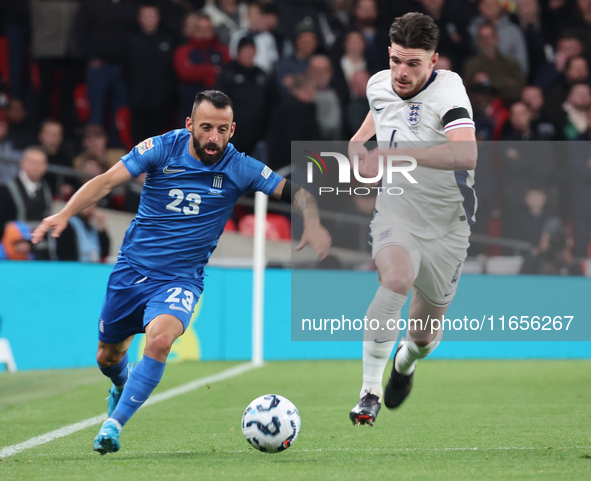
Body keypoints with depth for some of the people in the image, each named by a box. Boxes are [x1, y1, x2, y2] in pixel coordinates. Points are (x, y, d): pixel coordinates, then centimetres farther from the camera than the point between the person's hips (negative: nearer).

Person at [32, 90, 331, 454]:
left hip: (180, 278, -2)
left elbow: (296, 192, -5)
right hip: (132, 268, 2)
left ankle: (114, 424, -21)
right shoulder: (163, 148, -10)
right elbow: (107, 181, -14)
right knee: (107, 357, 15)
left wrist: (312, 223, -25)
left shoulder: (239, 168, -9)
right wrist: (65, 214, -27)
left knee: (160, 339, -31)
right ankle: (122, 385, 53)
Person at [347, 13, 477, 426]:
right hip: (395, 213, 2)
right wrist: (359, 141, 6)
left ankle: (406, 361, 52)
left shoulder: (448, 90, -22)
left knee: (425, 336, 11)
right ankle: (369, 393, -28)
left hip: (445, 228, -2)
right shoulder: (379, 85, -3)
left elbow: (467, 155, -41)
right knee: (397, 277, -34)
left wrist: (393, 154, -46)